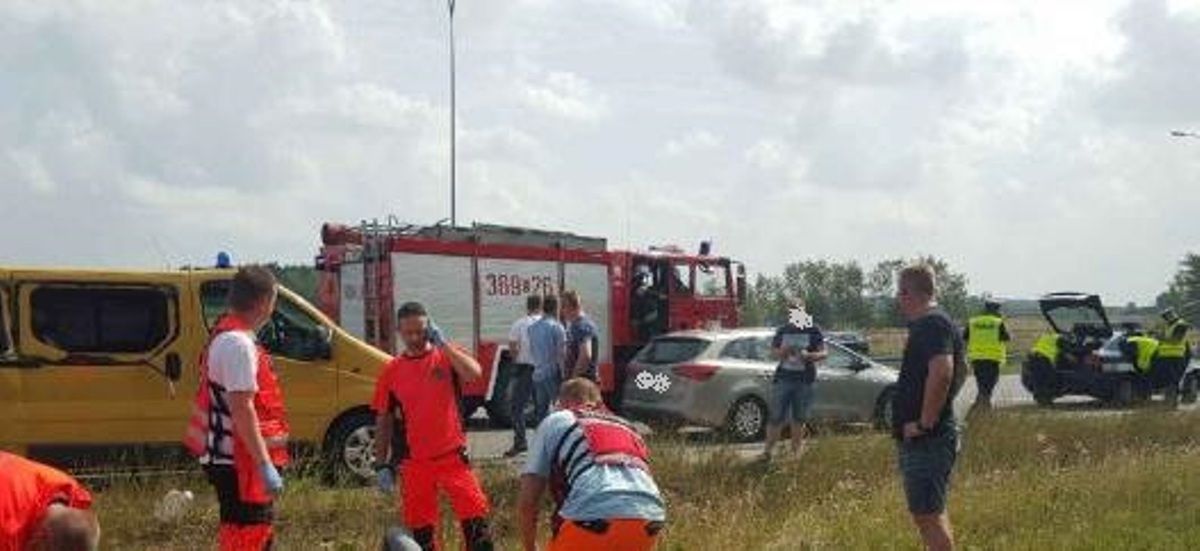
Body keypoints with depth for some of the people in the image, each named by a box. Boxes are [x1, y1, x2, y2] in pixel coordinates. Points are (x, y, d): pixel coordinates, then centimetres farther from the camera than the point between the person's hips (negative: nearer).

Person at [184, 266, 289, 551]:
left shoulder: (225, 334, 14)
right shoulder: (239, 344, -19)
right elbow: (241, 409, -25)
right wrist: (265, 465, -25)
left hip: (230, 458, 10)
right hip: (240, 461, -10)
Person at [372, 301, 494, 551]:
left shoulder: (447, 356, 0)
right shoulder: (391, 371, 4)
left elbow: (474, 373, -22)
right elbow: (383, 421, 9)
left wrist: (442, 343, -21)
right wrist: (382, 465, 6)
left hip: (452, 455, -2)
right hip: (414, 462, 2)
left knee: (476, 516, -9)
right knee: (421, 529, 8)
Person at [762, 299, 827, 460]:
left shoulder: (813, 331, 4)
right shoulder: (783, 330, 10)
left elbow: (824, 353, 1)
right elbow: (774, 351, 14)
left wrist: (809, 355, -18)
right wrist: (782, 352, -9)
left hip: (805, 380, -1)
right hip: (783, 378, 1)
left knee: (800, 418, 5)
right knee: (777, 417, -3)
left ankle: (796, 450, 15)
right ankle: (767, 450, 0)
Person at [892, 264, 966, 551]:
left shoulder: (931, 325, -16)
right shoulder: (937, 323, 16)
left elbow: (941, 372, -31)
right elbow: (961, 369, 31)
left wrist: (924, 422, -25)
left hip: (927, 439, -11)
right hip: (927, 440, 11)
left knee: (928, 515, -9)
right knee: (932, 514, 17)